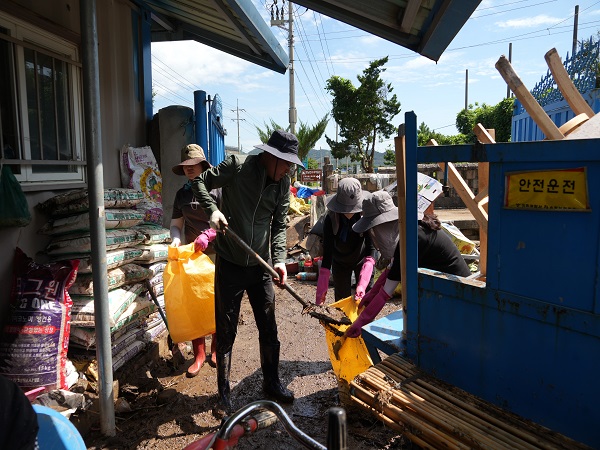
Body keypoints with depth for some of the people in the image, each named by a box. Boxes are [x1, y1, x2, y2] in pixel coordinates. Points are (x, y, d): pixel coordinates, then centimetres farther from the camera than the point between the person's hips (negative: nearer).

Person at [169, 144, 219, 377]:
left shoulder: (217, 188, -5)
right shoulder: (182, 194, 10)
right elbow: (175, 224, 11)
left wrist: (208, 234, -23)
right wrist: (176, 240, -10)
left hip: (216, 254, -3)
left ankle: (216, 350, 24)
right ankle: (199, 355, 15)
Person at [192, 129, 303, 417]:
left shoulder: (283, 183, 0)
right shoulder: (236, 167, -13)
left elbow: (279, 224, 3)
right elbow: (200, 182, -3)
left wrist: (279, 259, -10)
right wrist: (212, 210, -20)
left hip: (261, 265, 4)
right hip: (230, 264, -4)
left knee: (269, 329, 13)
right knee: (226, 332, 6)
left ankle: (272, 383, 34)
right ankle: (224, 394, 23)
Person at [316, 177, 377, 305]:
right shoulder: (331, 219, -28)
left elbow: (371, 248, -34)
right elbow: (327, 253, -28)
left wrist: (362, 284, -46)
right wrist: (321, 288, -32)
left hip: (361, 260, -1)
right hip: (340, 263, 1)